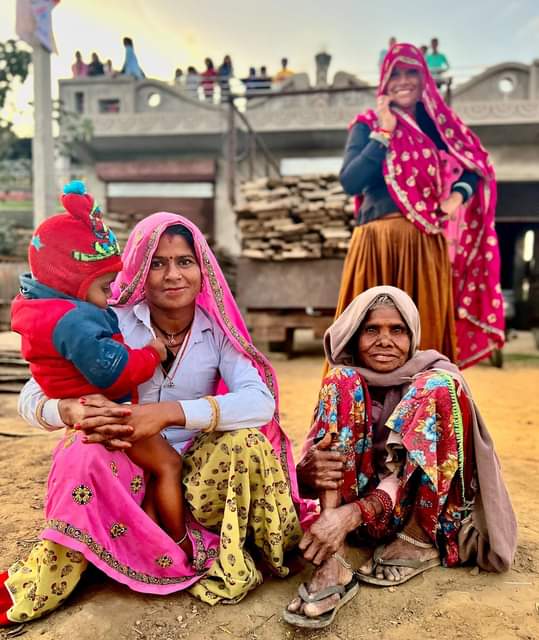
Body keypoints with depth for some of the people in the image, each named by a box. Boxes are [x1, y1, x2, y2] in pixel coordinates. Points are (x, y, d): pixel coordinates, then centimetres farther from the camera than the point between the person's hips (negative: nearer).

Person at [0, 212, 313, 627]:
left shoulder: (216, 328, -10)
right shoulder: (112, 323, -12)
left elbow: (261, 402, -25)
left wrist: (167, 412, -37)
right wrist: (73, 411, -37)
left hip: (196, 468, 1)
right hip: (124, 467, 0)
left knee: (245, 443, -28)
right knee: (86, 453, -31)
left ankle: (231, 562, -7)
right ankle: (38, 589, -11)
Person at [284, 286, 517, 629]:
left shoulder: (439, 380, -12)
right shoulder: (344, 383, -3)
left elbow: (413, 471, -24)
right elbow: (311, 461, -10)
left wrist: (350, 515, -39)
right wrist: (308, 471, -35)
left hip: (424, 514, -2)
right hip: (355, 506, 2)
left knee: (438, 390, -24)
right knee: (341, 382, -20)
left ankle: (419, 543, -12)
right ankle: (334, 562, -29)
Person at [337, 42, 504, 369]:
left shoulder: (441, 125, 14)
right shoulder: (368, 125, 5)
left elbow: (476, 168, 16)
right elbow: (349, 182, -9)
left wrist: (459, 194, -5)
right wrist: (384, 133, -8)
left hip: (428, 246, 3)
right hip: (379, 244, -3)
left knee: (427, 330, 6)